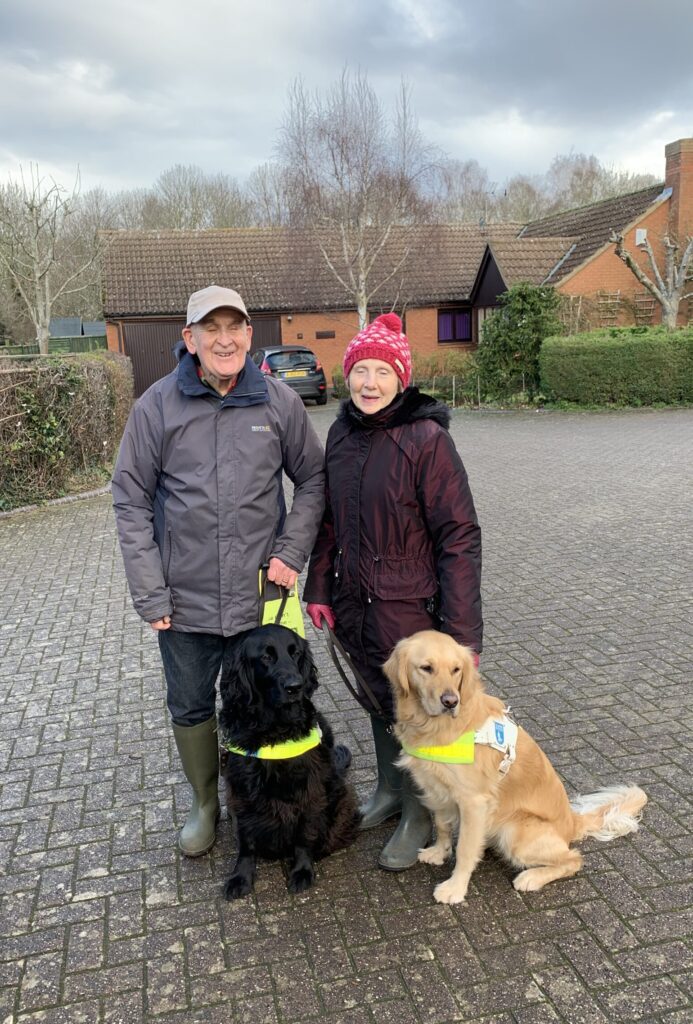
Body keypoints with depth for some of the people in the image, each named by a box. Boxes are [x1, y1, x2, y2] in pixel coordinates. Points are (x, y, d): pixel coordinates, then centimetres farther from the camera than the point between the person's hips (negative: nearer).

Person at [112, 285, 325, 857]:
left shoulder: (279, 401, -3)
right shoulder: (158, 405, -6)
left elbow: (313, 479, 7)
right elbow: (131, 499, -3)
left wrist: (292, 552, -5)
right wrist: (150, 594, -7)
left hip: (260, 595, 0)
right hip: (185, 598, 0)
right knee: (190, 709, 16)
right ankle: (206, 804, 40)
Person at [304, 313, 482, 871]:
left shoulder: (427, 439, -16)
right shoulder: (342, 434, 3)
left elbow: (459, 537, -17)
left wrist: (462, 631, -18)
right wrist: (318, 587, 10)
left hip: (408, 608, -5)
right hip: (354, 604, 6)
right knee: (378, 701, 22)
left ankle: (418, 815, 32)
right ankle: (389, 789, 44)